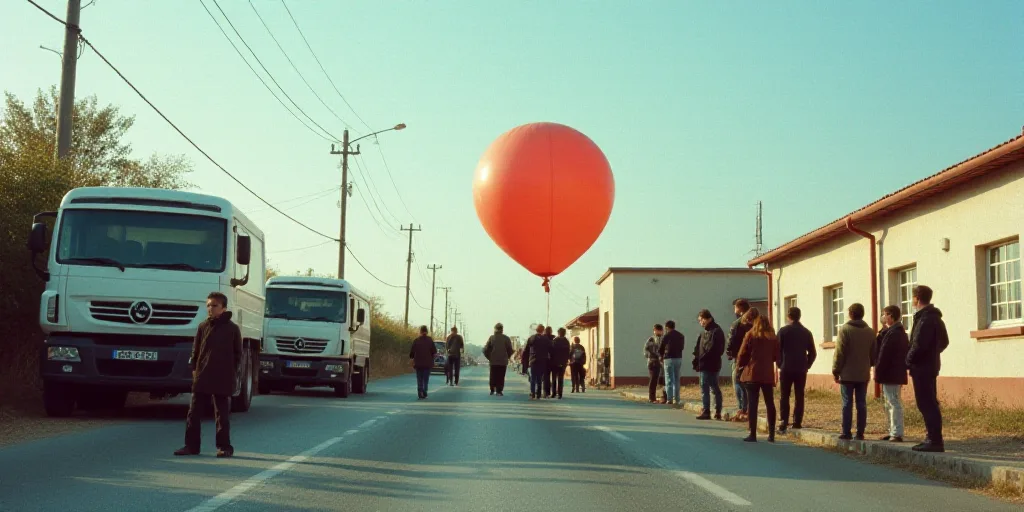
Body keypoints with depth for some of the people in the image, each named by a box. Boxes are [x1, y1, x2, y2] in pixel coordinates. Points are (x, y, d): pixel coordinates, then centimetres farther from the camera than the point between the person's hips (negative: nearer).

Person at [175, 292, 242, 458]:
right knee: (194, 413, 4)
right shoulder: (203, 327, 7)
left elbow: (237, 354, 4)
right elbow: (195, 351, 11)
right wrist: (194, 369, 4)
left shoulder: (232, 329, -1)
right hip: (201, 379, 3)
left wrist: (231, 372, 0)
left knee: (222, 416, 4)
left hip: (222, 381, -3)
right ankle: (191, 445, 11)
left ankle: (224, 447, 10)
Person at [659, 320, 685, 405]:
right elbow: (681, 347, 12)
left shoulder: (666, 336, -6)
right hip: (679, 359, 5)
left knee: (669, 380, -1)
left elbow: (661, 349, 2)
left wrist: (662, 356, 21)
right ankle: (676, 399, 8)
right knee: (676, 380, 10)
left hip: (669, 359, -5)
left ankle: (670, 399, -6)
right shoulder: (681, 336, 9)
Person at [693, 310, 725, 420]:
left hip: (710, 365, -9)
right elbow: (698, 348, 18)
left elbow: (712, 349, -19)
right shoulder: (704, 332, 19)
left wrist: (700, 361, -18)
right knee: (715, 388, 10)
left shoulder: (716, 331, -11)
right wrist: (697, 361, 3)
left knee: (704, 388, -10)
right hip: (706, 365, 9)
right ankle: (718, 412, 14)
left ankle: (706, 412, -9)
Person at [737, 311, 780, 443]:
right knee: (770, 404, 10)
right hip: (768, 374, 3)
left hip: (752, 373, -3)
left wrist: (740, 363, 15)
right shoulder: (773, 337, 6)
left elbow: (742, 355, -4)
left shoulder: (750, 335, -3)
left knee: (752, 403, -2)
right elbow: (776, 356, 9)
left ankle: (753, 435, -6)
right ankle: (771, 435, 11)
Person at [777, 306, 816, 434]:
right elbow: (813, 353, 7)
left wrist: (780, 364, 5)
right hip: (801, 369, 3)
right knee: (799, 396, 6)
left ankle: (784, 423, -8)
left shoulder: (783, 331, -3)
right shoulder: (806, 332, 8)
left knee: (784, 397, 1)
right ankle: (797, 422, 3)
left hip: (786, 369, -3)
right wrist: (806, 365, 12)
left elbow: (778, 349, -6)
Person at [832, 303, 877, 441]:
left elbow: (840, 353, -10)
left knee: (847, 403, -2)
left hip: (847, 374, -4)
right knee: (862, 404, 5)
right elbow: (873, 354, 9)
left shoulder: (845, 329, -9)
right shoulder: (870, 331, 7)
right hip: (864, 374, 4)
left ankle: (846, 432, -3)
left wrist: (836, 371, -3)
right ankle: (860, 433, 5)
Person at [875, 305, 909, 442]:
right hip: (897, 373, 11)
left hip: (890, 374, -11)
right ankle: (893, 432, 21)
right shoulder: (901, 332, 16)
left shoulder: (891, 333, -17)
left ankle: (897, 434, -10)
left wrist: (878, 373, -13)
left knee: (894, 403, -10)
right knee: (891, 404, 16)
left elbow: (883, 355, -20)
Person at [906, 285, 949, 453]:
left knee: (926, 404, -8)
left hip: (922, 367, -10)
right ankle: (933, 438, 20)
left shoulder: (925, 319, -18)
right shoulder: (935, 317, 14)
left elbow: (919, 345, -23)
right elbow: (944, 342, 24)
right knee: (929, 404, 15)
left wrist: (909, 360, -9)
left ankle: (935, 441, -8)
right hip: (931, 365, 10)